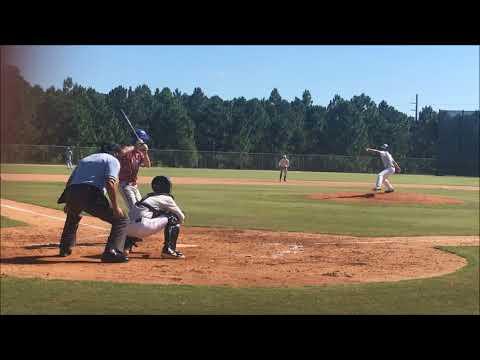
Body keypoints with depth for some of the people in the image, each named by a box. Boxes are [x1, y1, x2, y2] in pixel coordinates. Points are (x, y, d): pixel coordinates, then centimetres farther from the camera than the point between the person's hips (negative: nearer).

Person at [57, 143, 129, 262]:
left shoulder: (85, 159, 32)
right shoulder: (113, 160, 11)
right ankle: (112, 252, -15)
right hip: (91, 195, -7)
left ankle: (65, 248, 43)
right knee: (120, 219, 2)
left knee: (72, 217, 40)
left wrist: (68, 203, 38)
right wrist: (115, 207, -8)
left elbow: (69, 182, 28)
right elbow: (110, 183, -8)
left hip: (72, 193, 7)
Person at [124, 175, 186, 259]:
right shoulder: (166, 198, 11)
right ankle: (169, 250, -2)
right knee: (173, 218, 5)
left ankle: (126, 245, 19)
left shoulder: (148, 197, 30)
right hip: (142, 226, -8)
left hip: (128, 229, 8)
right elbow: (182, 217, 19)